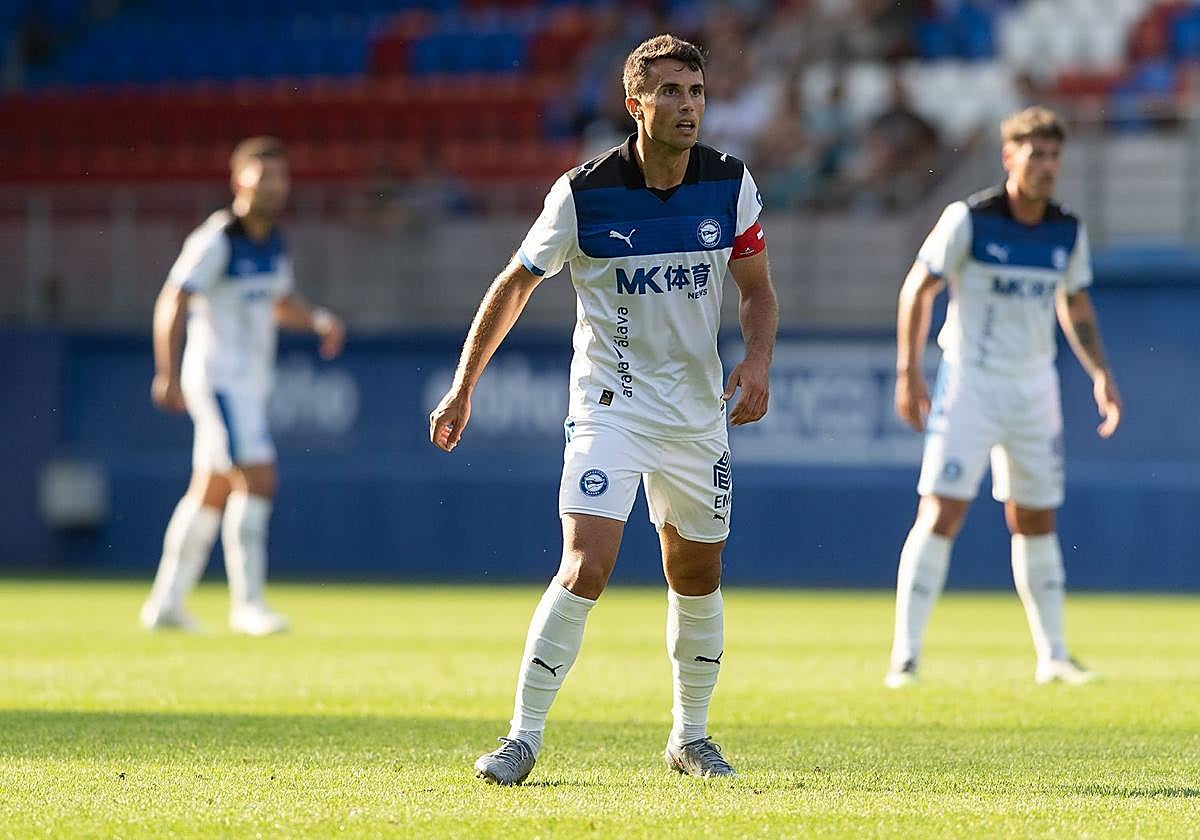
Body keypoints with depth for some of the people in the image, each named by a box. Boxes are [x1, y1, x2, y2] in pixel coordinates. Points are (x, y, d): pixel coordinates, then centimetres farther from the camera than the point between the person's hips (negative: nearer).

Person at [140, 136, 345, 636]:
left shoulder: (274, 245, 11)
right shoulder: (217, 241, -13)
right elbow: (172, 304, -18)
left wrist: (318, 320, 6)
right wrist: (168, 374, -26)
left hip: (251, 381, 9)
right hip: (218, 376, -9)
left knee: (212, 491, 13)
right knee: (257, 477, -18)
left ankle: (165, 603, 20)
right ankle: (247, 603, -16)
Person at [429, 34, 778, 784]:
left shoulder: (730, 183, -4)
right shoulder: (584, 193, -12)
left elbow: (758, 289, 8)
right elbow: (516, 284, 0)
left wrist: (758, 360, -12)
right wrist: (463, 386, 2)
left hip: (698, 409, 4)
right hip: (611, 405, -4)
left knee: (698, 577, 13)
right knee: (586, 566, -19)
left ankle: (691, 736, 31)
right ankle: (524, 737, -11)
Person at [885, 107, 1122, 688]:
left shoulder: (1068, 232, 3)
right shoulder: (968, 220, -11)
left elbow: (1076, 308, 16)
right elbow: (918, 289, -5)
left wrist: (1101, 374, 5)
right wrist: (908, 372, -11)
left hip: (1034, 385, 5)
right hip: (969, 379, -4)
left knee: (1036, 520, 11)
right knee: (940, 514, -12)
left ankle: (1053, 656, 20)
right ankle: (905, 656, -9)